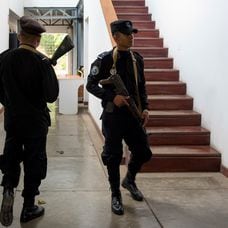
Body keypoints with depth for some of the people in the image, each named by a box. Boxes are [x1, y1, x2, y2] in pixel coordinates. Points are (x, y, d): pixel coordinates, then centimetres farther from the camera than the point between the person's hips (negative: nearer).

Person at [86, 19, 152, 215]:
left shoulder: (137, 59, 7)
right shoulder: (105, 59, -9)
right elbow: (91, 85, -7)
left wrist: (145, 108, 2)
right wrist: (112, 97, -19)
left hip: (134, 115, 5)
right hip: (113, 116, -5)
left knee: (143, 152, 9)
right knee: (114, 157, 3)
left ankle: (129, 180, 38)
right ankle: (116, 195, 20)